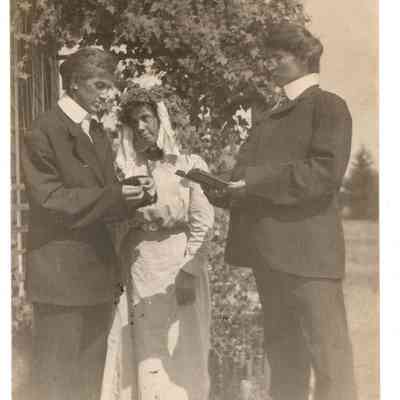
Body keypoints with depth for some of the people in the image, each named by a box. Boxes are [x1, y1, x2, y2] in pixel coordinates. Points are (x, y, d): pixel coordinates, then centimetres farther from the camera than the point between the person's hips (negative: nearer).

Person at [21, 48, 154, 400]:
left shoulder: (96, 132, 16)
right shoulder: (44, 133, -9)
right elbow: (49, 199, -16)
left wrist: (130, 194, -5)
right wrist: (112, 196, -23)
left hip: (98, 271, 8)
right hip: (61, 274, -8)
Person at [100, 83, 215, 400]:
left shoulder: (190, 164, 0)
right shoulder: (126, 171, 9)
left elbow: (202, 223, -6)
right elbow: (118, 226, 11)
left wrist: (188, 272, -13)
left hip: (178, 271, -3)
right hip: (137, 273, 3)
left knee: (179, 356, 1)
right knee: (141, 356, 6)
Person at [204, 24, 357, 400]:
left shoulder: (328, 106, -1)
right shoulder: (267, 117, 21)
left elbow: (324, 172, -14)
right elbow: (249, 173, 19)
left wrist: (255, 180, -18)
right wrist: (224, 189, -2)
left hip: (307, 250, -7)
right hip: (269, 249, 7)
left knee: (328, 355, -5)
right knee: (282, 356, 14)